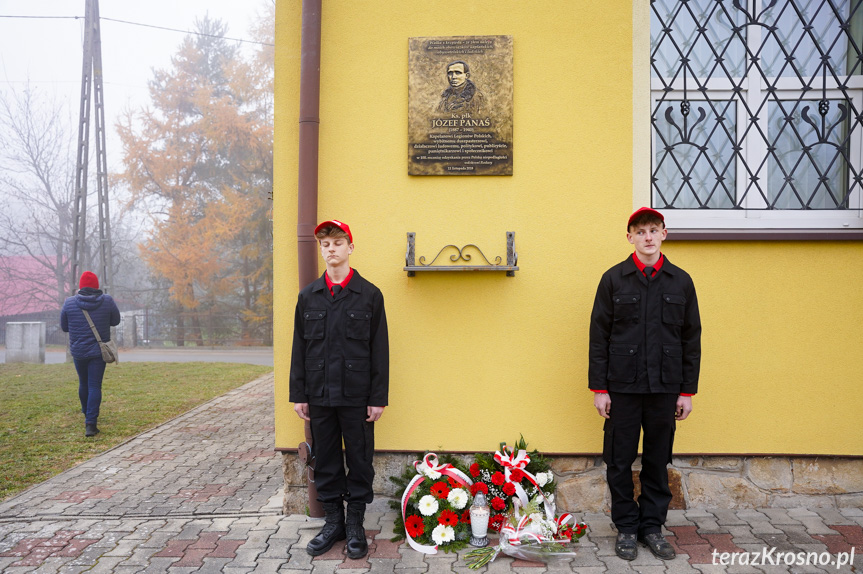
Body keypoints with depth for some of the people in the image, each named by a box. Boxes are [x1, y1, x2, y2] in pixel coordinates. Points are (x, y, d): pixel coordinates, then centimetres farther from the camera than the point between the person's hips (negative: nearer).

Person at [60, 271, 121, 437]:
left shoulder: (69, 303, -6)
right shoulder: (107, 301, -9)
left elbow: (64, 327, 4)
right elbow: (116, 321, 5)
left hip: (78, 351, 2)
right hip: (99, 352, -2)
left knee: (83, 384, 20)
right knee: (95, 386, -2)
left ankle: (88, 416, 37)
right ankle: (90, 423, -10)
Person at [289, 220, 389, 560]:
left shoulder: (369, 295, -1)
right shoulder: (308, 296, 8)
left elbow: (380, 350, -1)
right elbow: (299, 348, 10)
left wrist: (378, 397, -5)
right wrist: (298, 394, 5)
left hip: (356, 396, -3)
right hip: (319, 396, 3)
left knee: (359, 461, 6)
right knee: (325, 462, 11)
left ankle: (355, 525, 21)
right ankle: (333, 522, 26)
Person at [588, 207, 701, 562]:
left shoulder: (680, 281, 5)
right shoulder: (613, 279, 0)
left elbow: (691, 339, 7)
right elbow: (599, 336, -1)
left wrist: (687, 391, 4)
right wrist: (598, 388, -4)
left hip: (664, 387, 2)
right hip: (622, 386, -1)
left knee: (658, 461, 11)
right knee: (620, 460, 6)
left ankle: (652, 526, 27)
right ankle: (626, 528, 22)